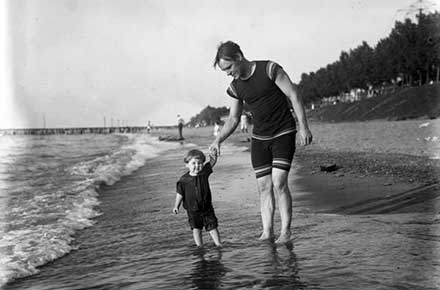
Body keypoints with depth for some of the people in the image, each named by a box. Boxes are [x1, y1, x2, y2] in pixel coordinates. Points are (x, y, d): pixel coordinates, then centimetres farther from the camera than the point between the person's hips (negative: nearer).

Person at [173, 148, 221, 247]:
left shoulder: (204, 172, -6)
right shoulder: (184, 180, -12)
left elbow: (212, 162, -1)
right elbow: (180, 193, -4)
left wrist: (213, 156, -22)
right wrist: (176, 206, -7)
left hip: (207, 207, 2)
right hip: (193, 210, -2)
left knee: (212, 226, 7)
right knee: (196, 228, 5)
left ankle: (218, 244, 16)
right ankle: (199, 246, 14)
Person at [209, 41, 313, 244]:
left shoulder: (270, 69, -13)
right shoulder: (235, 88, 2)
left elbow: (294, 96, -11)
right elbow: (233, 119, 10)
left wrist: (303, 127, -16)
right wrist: (218, 140, -4)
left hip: (283, 134, -5)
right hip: (259, 138, 5)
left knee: (279, 183, -13)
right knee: (264, 187, 1)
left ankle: (286, 232, -4)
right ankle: (267, 233, 4)